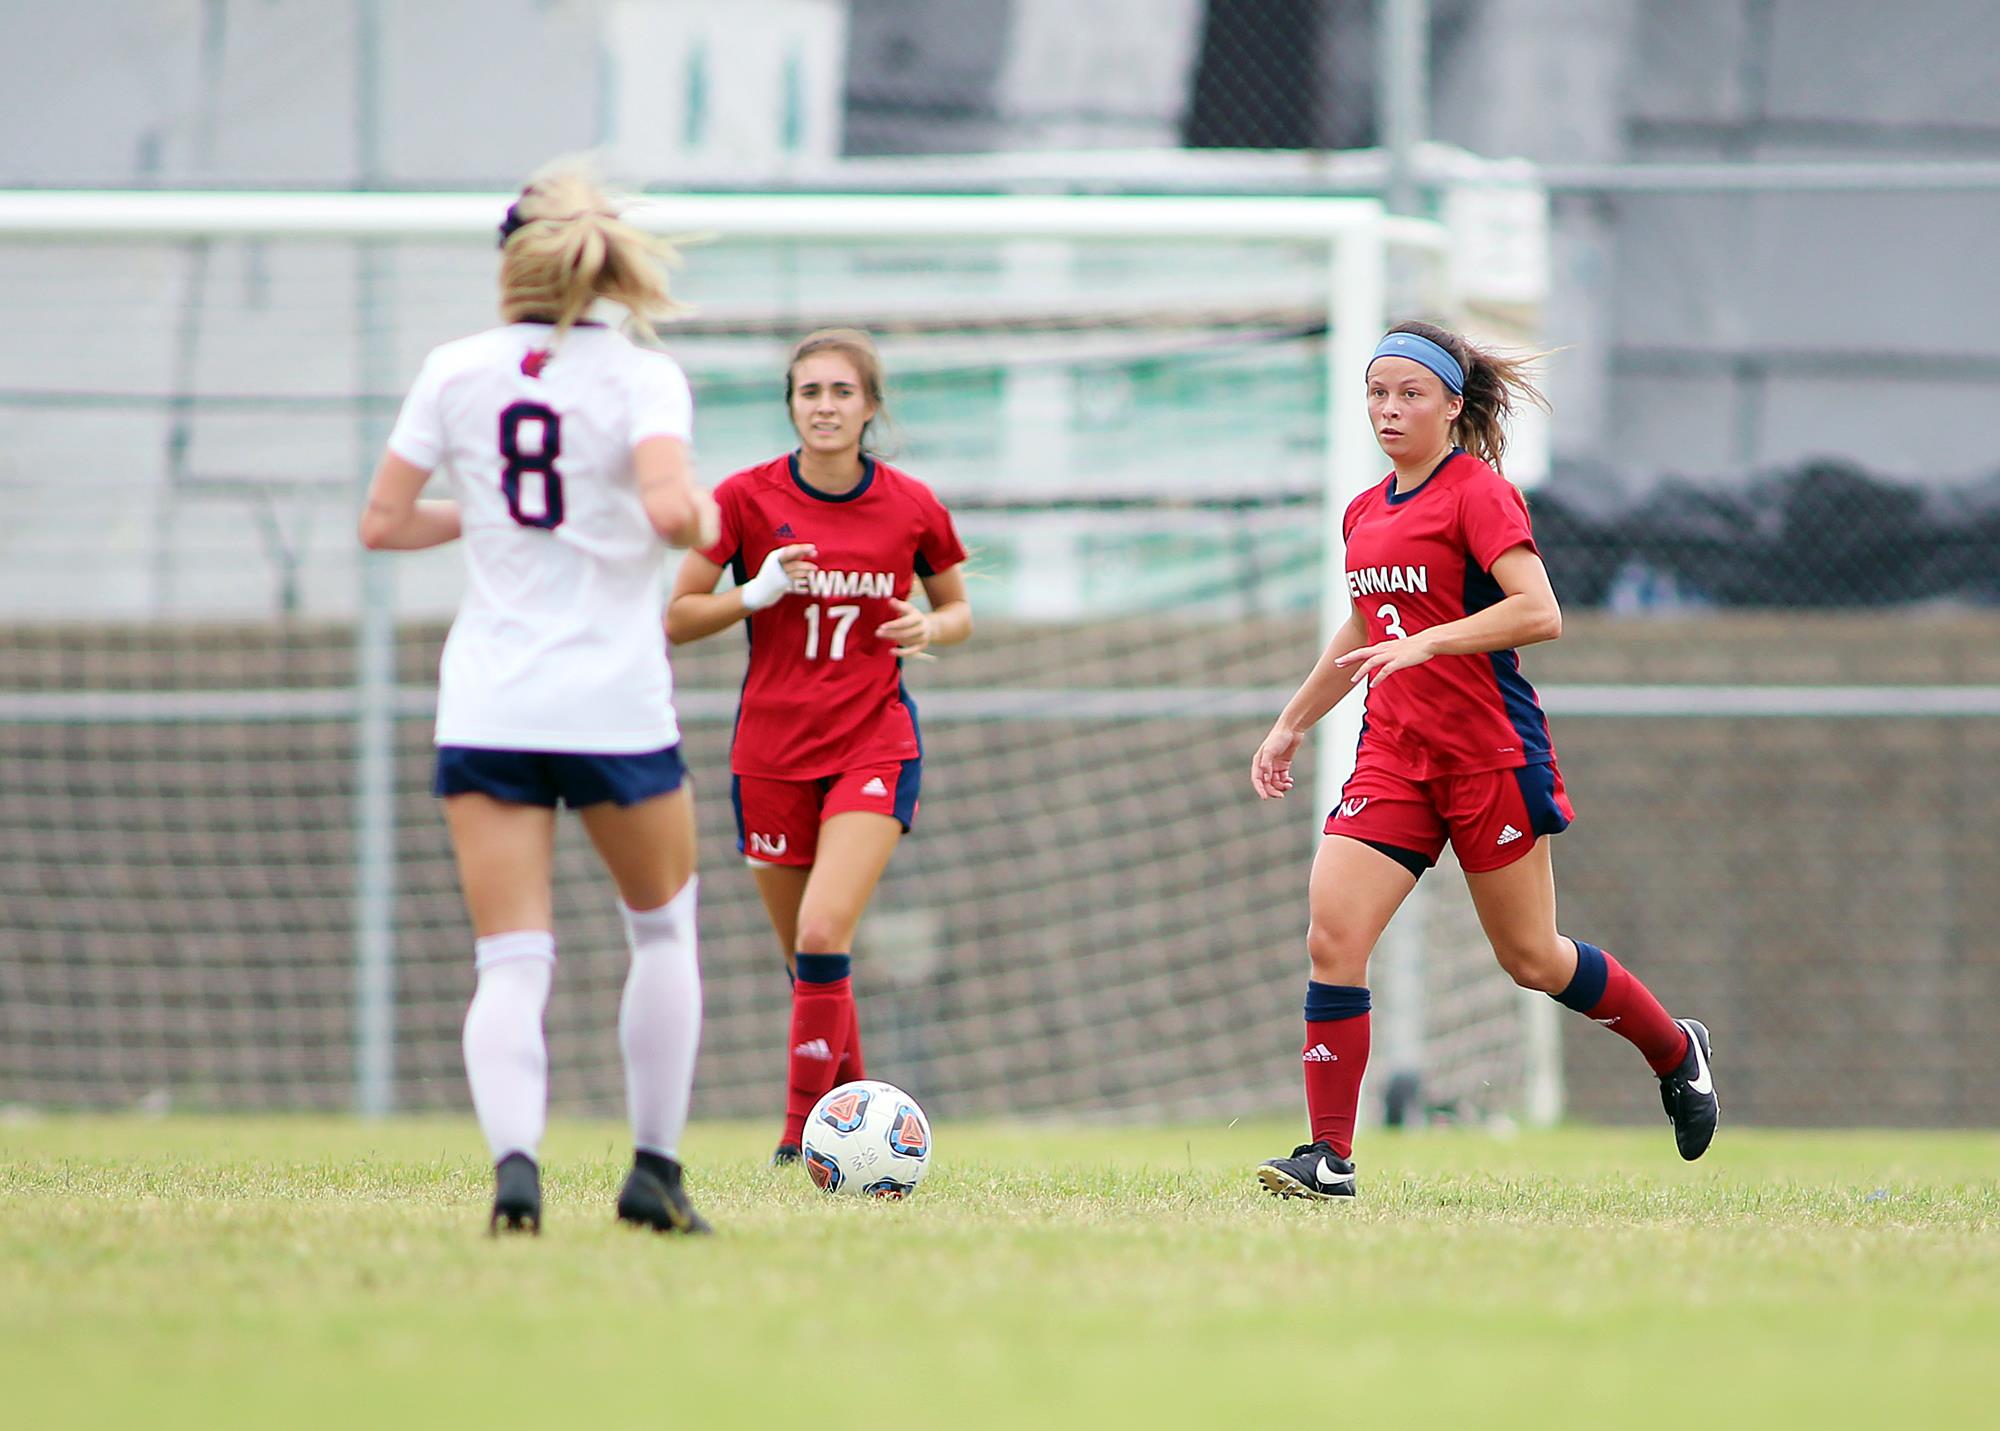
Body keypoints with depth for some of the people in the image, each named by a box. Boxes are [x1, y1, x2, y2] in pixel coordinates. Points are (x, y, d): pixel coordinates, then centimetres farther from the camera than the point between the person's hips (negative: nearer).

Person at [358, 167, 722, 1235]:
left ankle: (513, 1156, -26)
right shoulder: (643, 377, -6)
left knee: (510, 964, -2)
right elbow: (668, 507, -22)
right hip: (616, 703, -1)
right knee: (663, 927, 21)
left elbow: (382, 523, 4)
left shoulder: (455, 372, 3)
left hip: (485, 711, 1)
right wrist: (709, 523, 0)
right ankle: (655, 1169, 19)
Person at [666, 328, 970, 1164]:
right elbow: (676, 619, 0)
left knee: (824, 931, -20)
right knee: (806, 961, 7)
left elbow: (957, 608, 15)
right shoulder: (747, 499, -4)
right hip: (770, 750, 2)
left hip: (874, 743, -2)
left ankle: (807, 1129, -16)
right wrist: (758, 592, -17)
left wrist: (931, 629, -8)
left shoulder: (912, 508, -1)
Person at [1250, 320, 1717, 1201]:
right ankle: (1329, 1159, -10)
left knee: (1531, 959, 5)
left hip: (1488, 751, -6)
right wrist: (1292, 723, 30)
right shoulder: (1365, 514, 14)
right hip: (1393, 755, 6)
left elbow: (1539, 612, -21)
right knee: (1332, 937, -12)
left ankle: (1676, 1052, 31)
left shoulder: (1479, 493, -10)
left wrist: (1426, 643, -29)